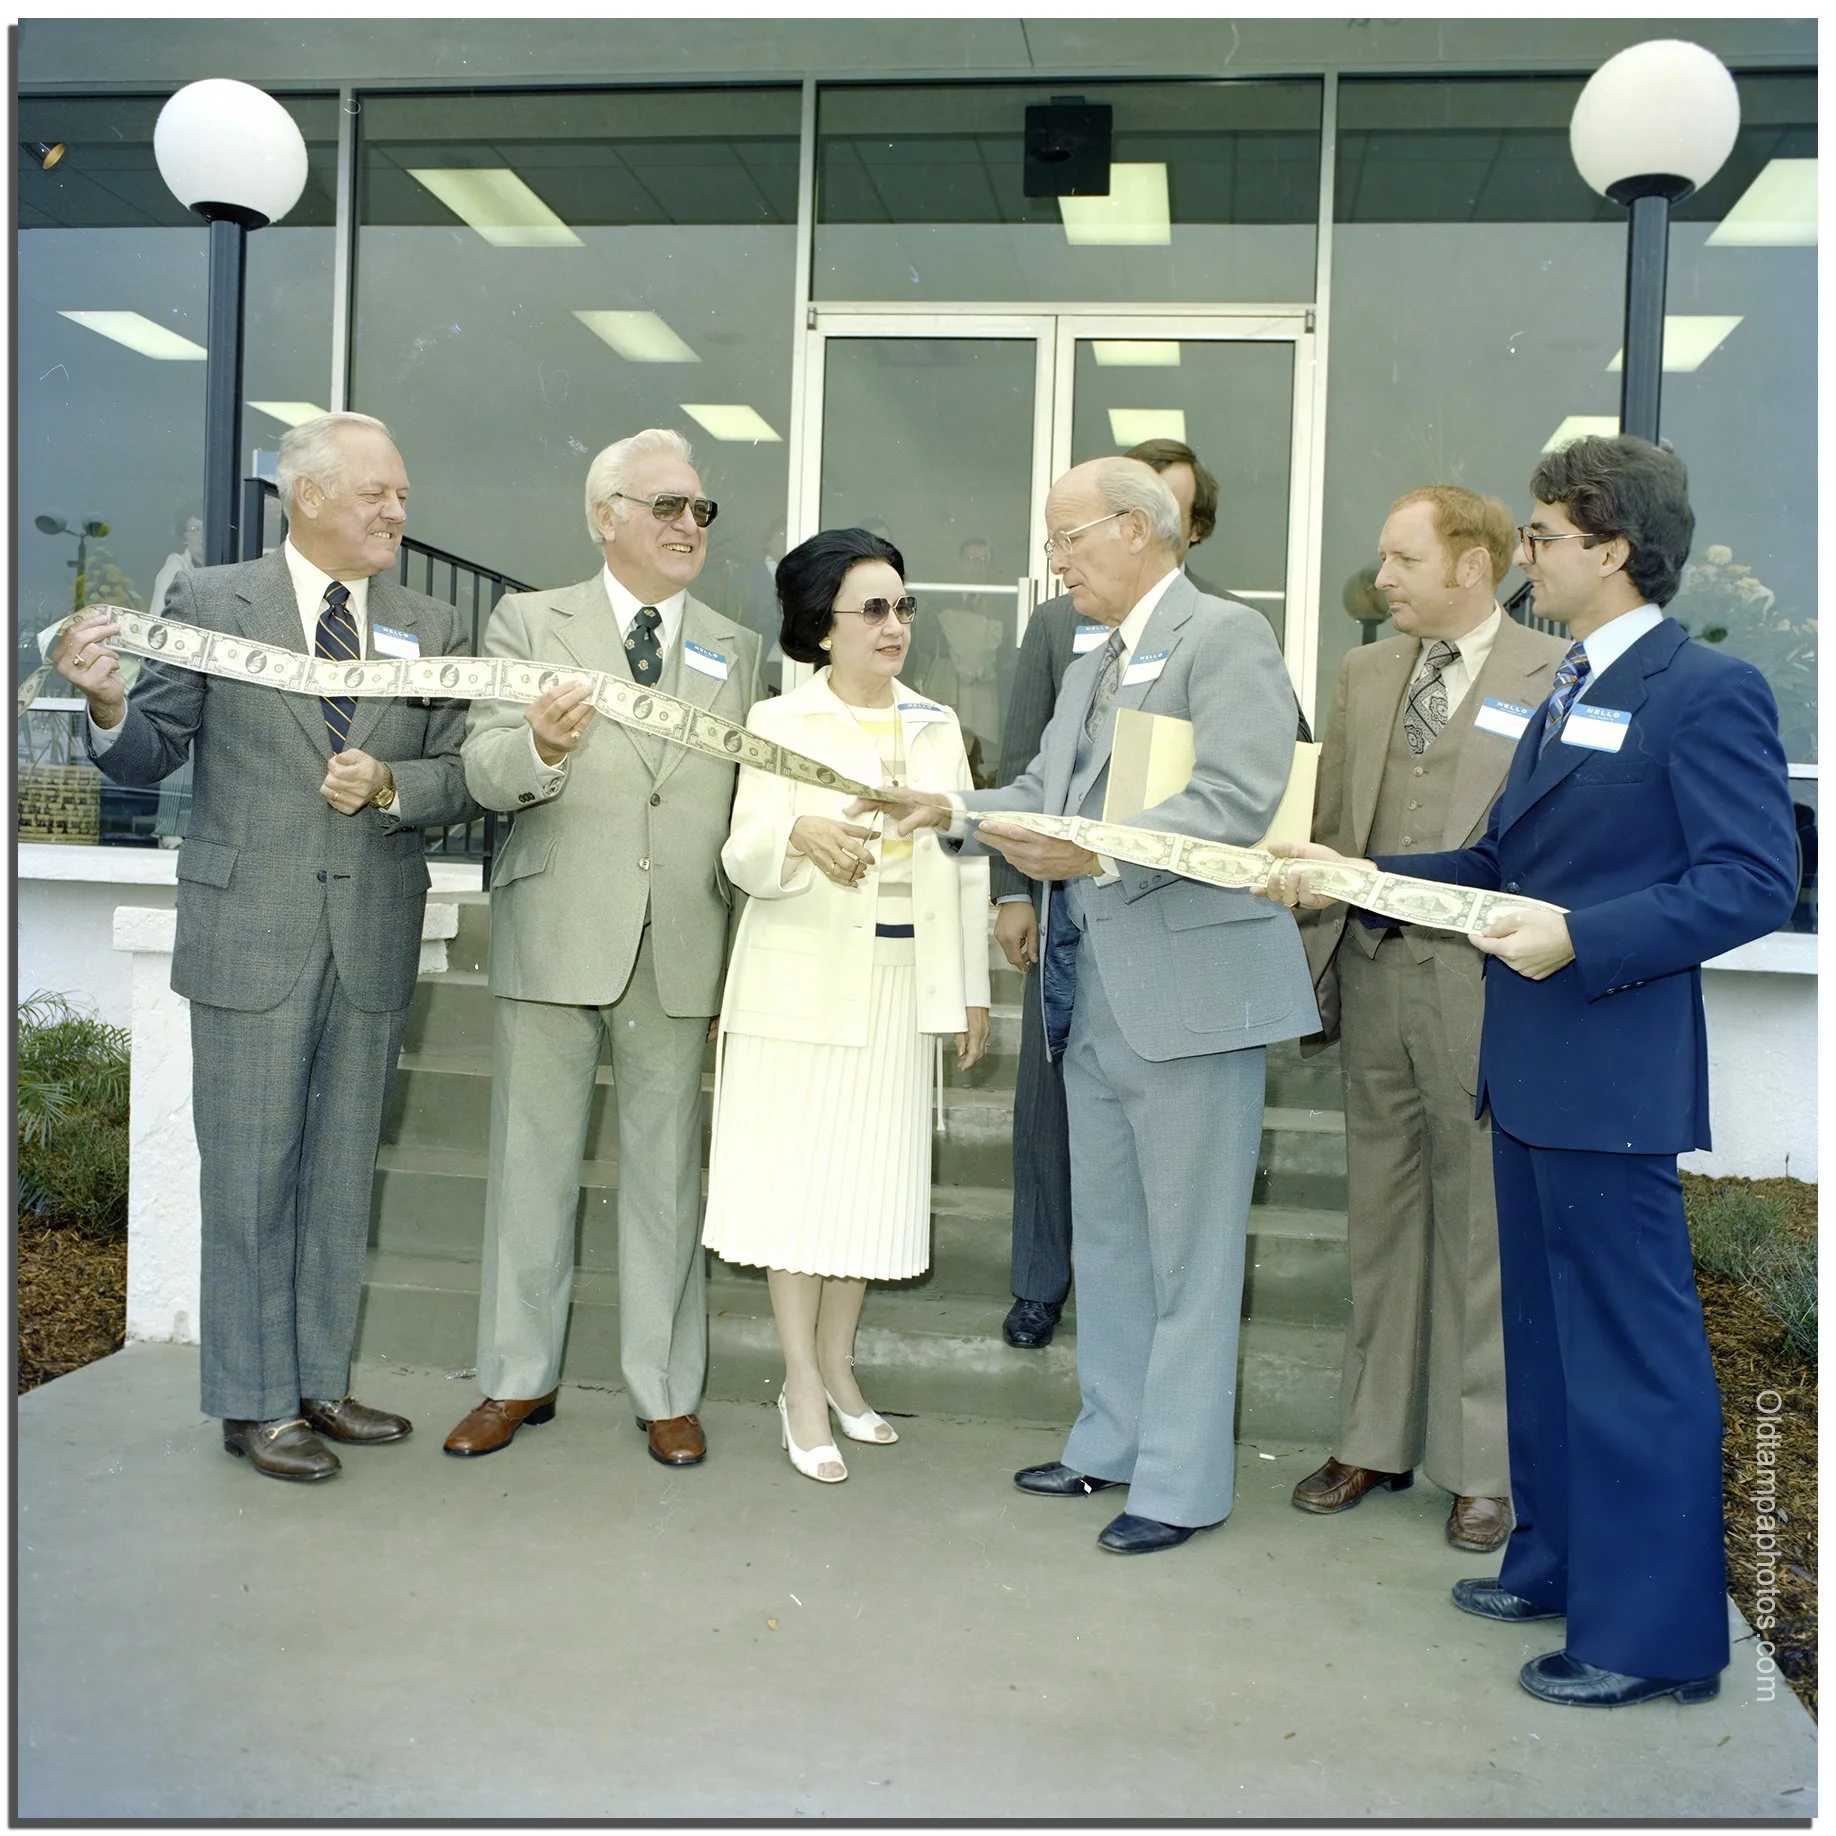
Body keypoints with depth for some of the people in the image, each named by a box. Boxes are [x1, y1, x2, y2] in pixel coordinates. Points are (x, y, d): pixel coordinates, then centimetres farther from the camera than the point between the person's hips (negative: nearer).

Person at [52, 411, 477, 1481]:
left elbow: (464, 780, 5)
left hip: (375, 942, 3)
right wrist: (110, 705, -22)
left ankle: (322, 1381, 27)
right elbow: (148, 756, -1)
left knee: (344, 1173, 13)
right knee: (251, 1176, 3)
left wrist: (390, 784, -15)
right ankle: (257, 1403, 17)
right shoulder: (208, 603, 0)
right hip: (251, 938, -3)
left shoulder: (433, 630, 8)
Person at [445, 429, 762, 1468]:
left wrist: (742, 972, 7)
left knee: (668, 1174, 8)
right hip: (554, 942, -1)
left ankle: (668, 1392, 21)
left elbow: (745, 818, 11)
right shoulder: (530, 622, 5)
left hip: (680, 955, 1)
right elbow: (484, 775, -5)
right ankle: (520, 1380, 24)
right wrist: (539, 749, -29)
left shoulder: (737, 652, 12)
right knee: (534, 1166, 9)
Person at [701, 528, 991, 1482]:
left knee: (873, 1175, 9)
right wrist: (799, 835, -34)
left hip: (900, 983, 4)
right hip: (803, 982, -4)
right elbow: (745, 856, -12)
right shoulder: (780, 722, -2)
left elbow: (967, 862, 13)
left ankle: (836, 1364, 24)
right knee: (797, 1172, -1)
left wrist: (972, 989, 11)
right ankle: (802, 1388, 10)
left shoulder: (937, 727, 12)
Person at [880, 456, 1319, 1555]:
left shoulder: (1227, 637, -9)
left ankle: (1184, 1483, 13)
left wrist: (1097, 855, -29)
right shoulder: (1093, 669, 21)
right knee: (1107, 1238, 18)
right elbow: (1044, 794, 14)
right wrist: (955, 810, -3)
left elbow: (1237, 803, -22)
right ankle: (1112, 1443, 32)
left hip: (1190, 989, -9)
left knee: (1188, 1252, 1)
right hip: (1096, 997, 9)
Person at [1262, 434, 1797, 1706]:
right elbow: (1499, 864, 17)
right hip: (1533, 1072, 10)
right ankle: (1562, 1560, 35)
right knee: (1546, 1332, 19)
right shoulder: (1569, 693, 16)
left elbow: (1753, 880, -19)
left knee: (1632, 1351, 0)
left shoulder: (1707, 690, -12)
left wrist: (1583, 940, -26)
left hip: (1615, 1075, -10)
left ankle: (1656, 1629, 13)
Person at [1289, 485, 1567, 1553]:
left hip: (1482, 982, -5)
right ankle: (1378, 1440, 26)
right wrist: (1321, 948, 9)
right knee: (1381, 1214, 13)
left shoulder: (1555, 674, -5)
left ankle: (1488, 1465, 17)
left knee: (1481, 1225, 3)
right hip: (1373, 973, 6)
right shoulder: (1366, 672, 14)